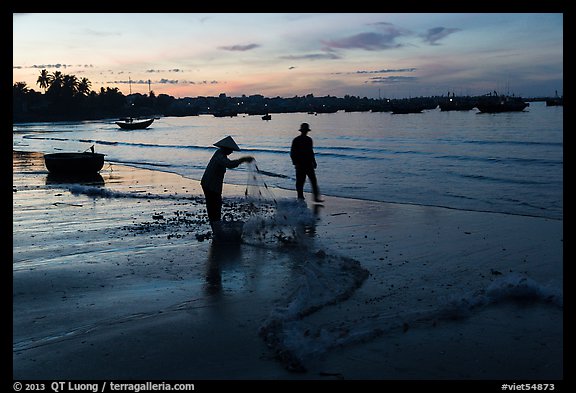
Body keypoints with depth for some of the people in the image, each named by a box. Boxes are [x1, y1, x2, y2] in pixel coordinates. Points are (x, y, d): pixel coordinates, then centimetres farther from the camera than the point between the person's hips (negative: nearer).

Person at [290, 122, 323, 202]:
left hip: (309, 164, 5)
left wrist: (314, 162, 17)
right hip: (300, 165, -5)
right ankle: (300, 197, 9)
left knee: (314, 181, -1)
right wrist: (295, 163, -13)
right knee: (300, 182, -1)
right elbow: (292, 153, -4)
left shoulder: (309, 139, 14)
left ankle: (316, 197, 0)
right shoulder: (296, 140, -3)